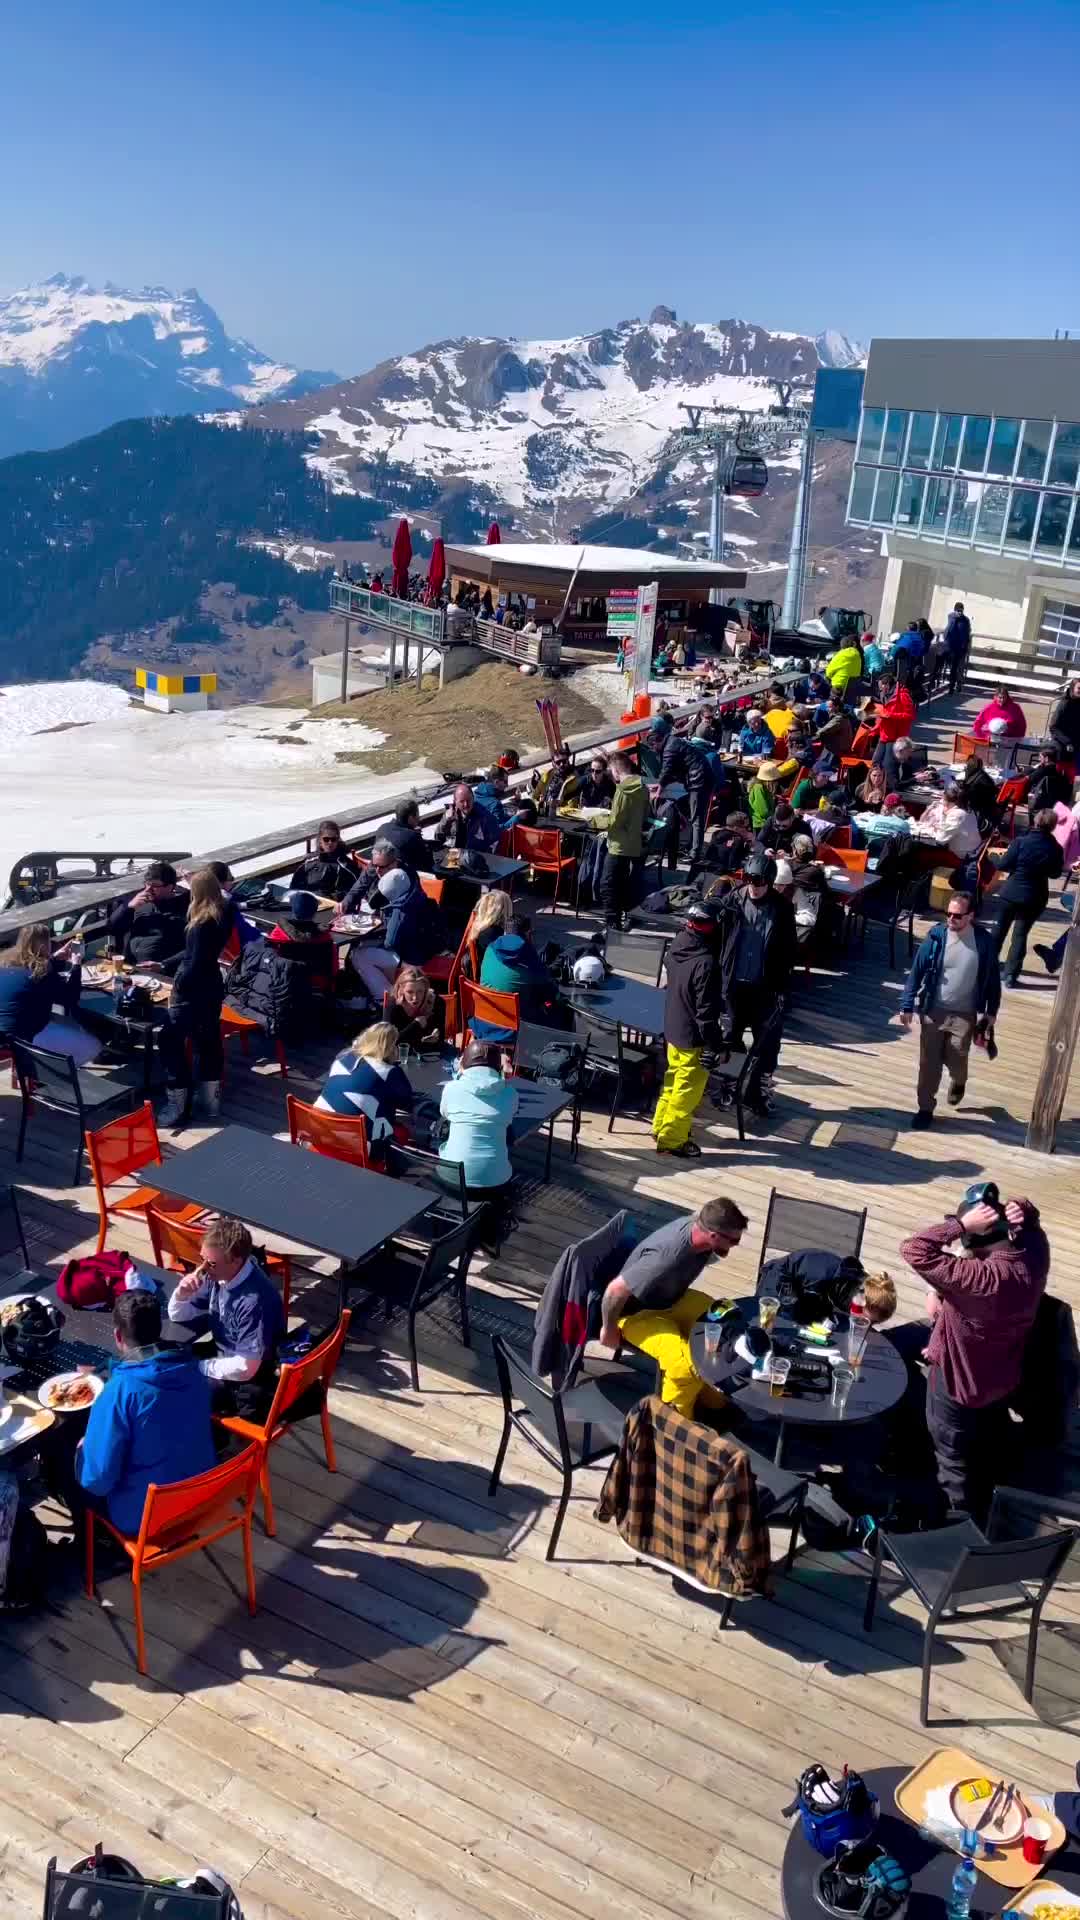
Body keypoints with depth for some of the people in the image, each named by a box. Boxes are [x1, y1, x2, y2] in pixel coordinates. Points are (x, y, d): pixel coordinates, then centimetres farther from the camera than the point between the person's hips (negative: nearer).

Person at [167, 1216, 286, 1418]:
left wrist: (198, 1367, -16)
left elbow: (245, 1368, -29)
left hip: (247, 1383, -8)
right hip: (223, 1357, 8)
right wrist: (181, 1294, -18)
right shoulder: (218, 1275, -10)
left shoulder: (255, 1301, -33)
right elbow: (179, 1317, 4)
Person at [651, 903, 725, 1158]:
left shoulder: (677, 946, -3)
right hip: (693, 1036, -8)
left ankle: (661, 1127, 37)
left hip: (673, 1028, 8)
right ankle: (671, 1140, 16)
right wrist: (715, 1044, -16)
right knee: (688, 1089, 6)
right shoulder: (706, 963, -28)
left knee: (674, 1078, 24)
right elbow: (706, 1010, -25)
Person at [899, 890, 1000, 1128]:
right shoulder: (935, 936, -10)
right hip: (933, 1011, 1)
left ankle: (958, 1082, 39)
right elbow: (916, 972, -5)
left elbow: (992, 978, 3)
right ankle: (925, 1108, 20)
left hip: (965, 1015, -1)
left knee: (955, 1059, 3)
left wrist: (991, 1012, 3)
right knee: (929, 1062, 4)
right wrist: (907, 1005, -7)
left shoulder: (984, 942, -9)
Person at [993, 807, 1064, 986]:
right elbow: (1055, 873, 6)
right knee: (1020, 934, 8)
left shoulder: (1021, 841, -16)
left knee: (1000, 928, 18)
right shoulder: (1055, 848, -8)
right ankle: (1011, 974, 4)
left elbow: (1002, 865, -13)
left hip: (1011, 893, -1)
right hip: (1035, 898, 1)